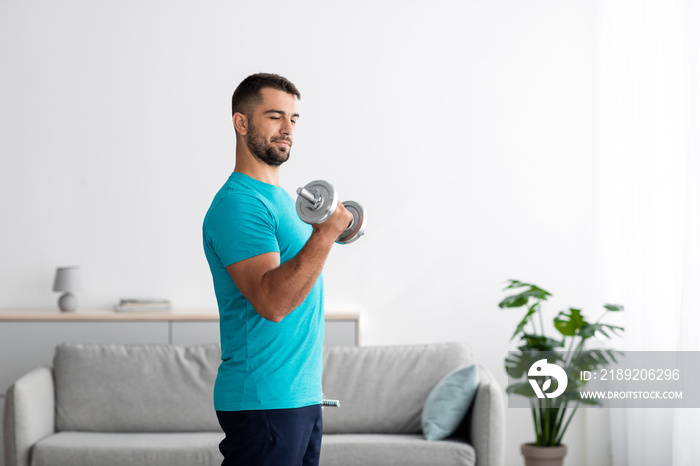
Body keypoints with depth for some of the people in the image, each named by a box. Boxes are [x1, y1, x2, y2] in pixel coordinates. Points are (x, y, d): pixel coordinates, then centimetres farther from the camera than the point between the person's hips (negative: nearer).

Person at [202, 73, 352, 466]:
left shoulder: (282, 198, 17)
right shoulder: (237, 204, -15)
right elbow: (271, 302, -27)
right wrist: (325, 235, -35)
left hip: (304, 396, 9)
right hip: (263, 402, -9)